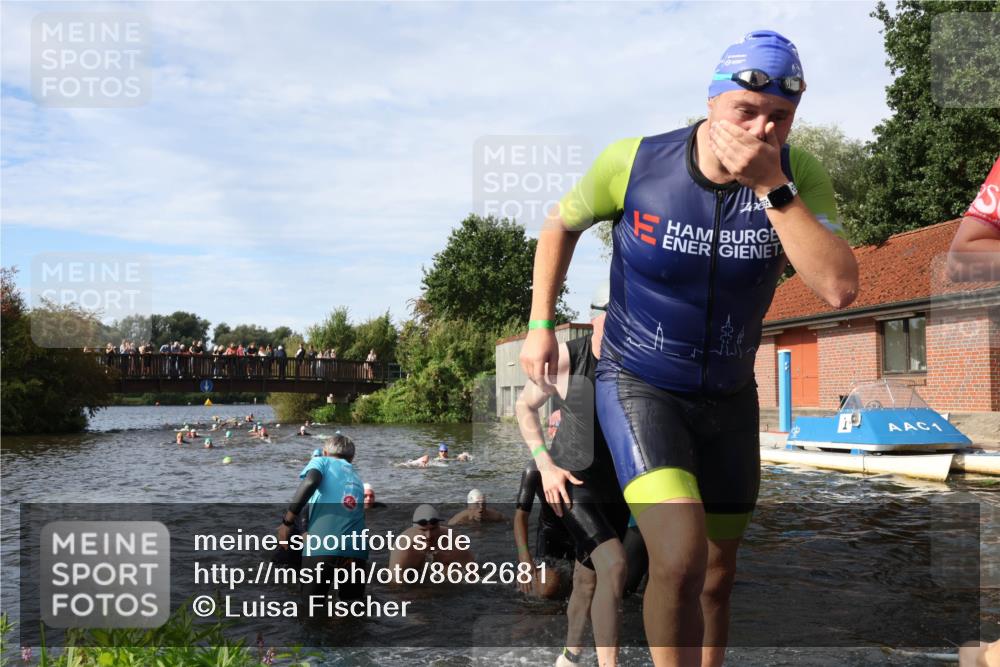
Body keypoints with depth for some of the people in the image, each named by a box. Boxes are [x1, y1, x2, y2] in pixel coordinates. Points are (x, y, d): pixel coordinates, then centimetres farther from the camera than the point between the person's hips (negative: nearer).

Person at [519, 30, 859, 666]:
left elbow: (840, 288, -27)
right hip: (638, 386, -3)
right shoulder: (634, 161, -17)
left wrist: (770, 186, -31)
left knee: (717, 577, 16)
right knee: (680, 559, -24)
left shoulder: (799, 176, -13)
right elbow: (562, 223, 3)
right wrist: (540, 323, -1)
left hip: (729, 397, 4)